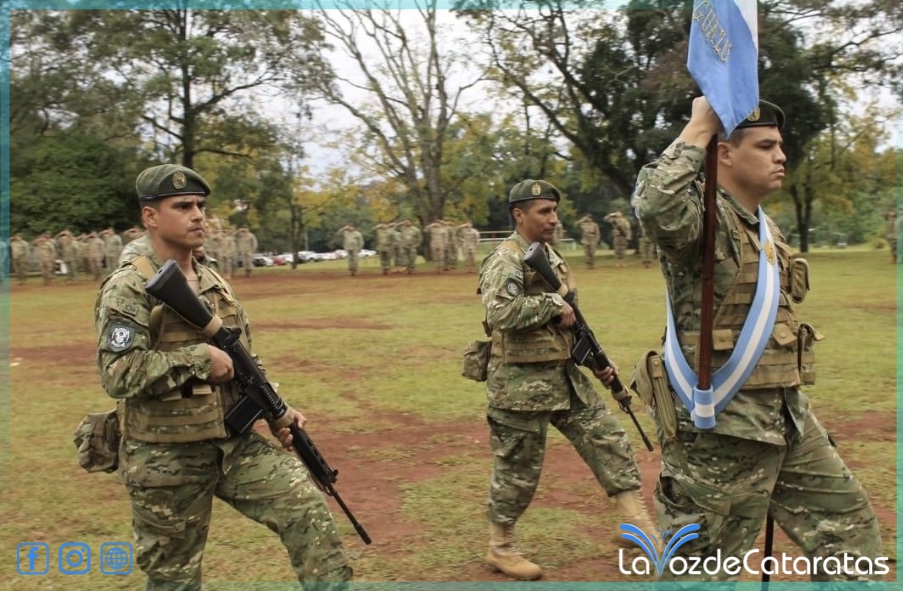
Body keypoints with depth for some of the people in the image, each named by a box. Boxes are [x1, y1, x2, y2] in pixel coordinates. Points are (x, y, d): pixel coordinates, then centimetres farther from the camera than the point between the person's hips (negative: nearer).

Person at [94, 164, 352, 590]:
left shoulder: (215, 284, 9)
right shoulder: (127, 290, -13)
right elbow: (118, 373, -26)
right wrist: (201, 357, -23)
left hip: (234, 443, 6)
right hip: (165, 458, -5)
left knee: (308, 508, -10)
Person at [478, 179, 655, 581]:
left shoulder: (551, 256, 13)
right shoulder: (505, 261, -15)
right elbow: (499, 312, -33)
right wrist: (553, 304, -22)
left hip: (565, 375, 8)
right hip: (521, 382, -8)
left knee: (609, 441, 6)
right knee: (518, 469, 4)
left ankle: (640, 526, 14)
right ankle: (500, 548, 23)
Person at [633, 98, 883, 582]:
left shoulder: (766, 227, 15)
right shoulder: (702, 216, -15)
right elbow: (654, 205, -41)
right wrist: (699, 128, -28)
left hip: (787, 418, 9)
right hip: (720, 426, -9)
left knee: (848, 523, 19)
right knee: (702, 568, 4)